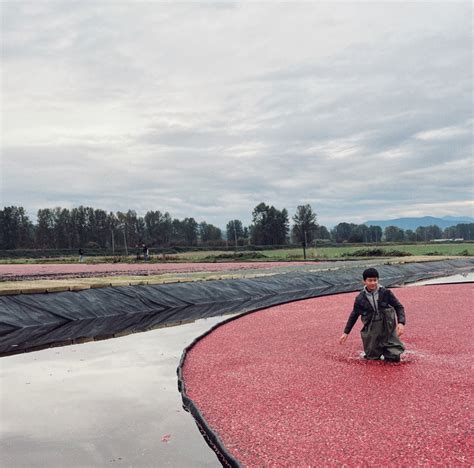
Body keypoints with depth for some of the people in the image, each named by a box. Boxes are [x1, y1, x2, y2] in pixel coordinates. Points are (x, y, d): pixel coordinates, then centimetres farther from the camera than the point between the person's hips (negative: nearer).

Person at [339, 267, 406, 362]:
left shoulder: (385, 293, -8)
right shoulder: (360, 298, -5)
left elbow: (399, 307, -1)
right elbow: (354, 315, 8)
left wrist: (401, 323, -17)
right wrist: (346, 333, 9)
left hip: (388, 329, -1)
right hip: (372, 331, 1)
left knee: (395, 357, -2)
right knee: (372, 356, 6)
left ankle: (387, 350, 32)